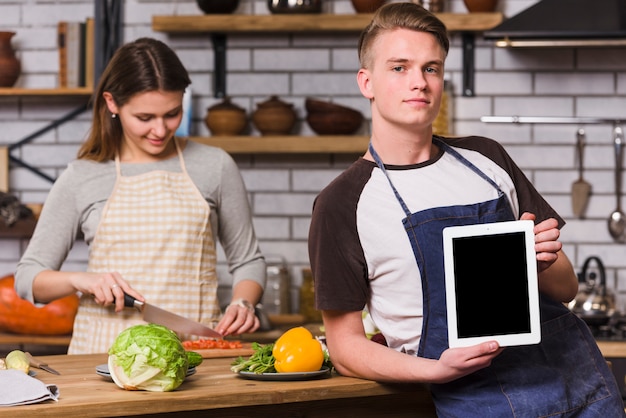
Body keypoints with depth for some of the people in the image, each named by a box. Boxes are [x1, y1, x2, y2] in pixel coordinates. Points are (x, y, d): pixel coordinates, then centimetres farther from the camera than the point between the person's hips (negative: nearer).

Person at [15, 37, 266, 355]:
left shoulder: (214, 167, 9)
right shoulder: (81, 178, 8)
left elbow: (247, 260, 19)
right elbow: (28, 276, 11)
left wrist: (243, 303, -1)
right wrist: (79, 280, -8)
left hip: (195, 349, 0)